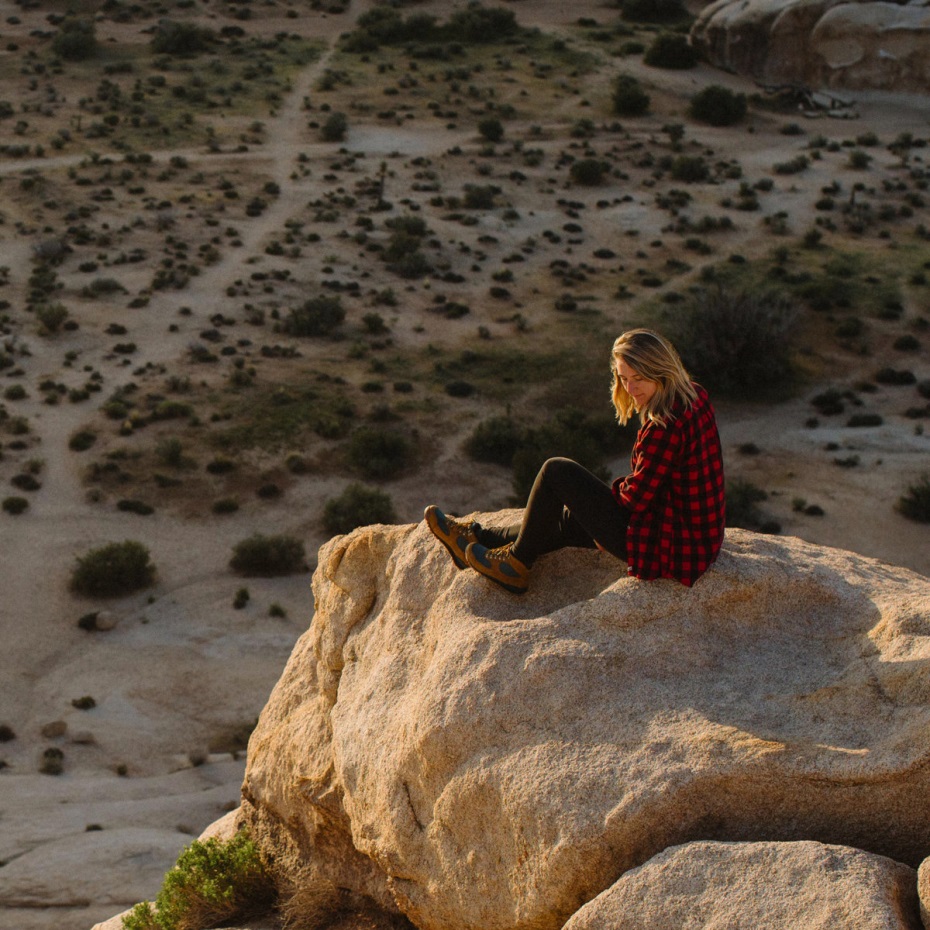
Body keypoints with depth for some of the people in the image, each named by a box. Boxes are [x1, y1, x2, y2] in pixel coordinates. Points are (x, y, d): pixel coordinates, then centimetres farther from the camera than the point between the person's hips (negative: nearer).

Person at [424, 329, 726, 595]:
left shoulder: (666, 426, -25)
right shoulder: (695, 398, 5)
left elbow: (637, 495, -19)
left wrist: (615, 489, 1)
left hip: (665, 550, -10)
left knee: (557, 472, -1)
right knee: (570, 519, 26)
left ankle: (517, 563, 18)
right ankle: (477, 537, 40)